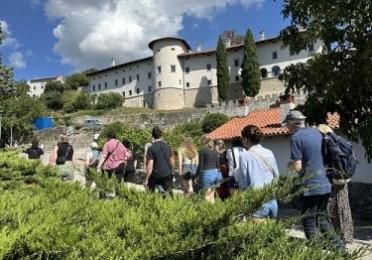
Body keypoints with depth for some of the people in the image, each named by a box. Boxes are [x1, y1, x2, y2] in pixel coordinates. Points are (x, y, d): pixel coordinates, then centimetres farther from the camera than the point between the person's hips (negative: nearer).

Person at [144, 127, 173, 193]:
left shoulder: (151, 148, -14)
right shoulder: (167, 146, 1)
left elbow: (150, 168, -16)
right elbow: (172, 162, 10)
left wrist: (146, 179, -7)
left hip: (155, 176, -3)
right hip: (167, 175, 3)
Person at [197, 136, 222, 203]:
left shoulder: (203, 151, -9)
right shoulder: (215, 151, 8)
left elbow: (201, 165, -9)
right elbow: (218, 163, 12)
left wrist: (198, 175, -2)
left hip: (207, 173, -6)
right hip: (215, 172, 6)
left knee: (207, 196, 1)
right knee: (212, 195, 15)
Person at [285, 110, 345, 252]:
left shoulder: (296, 138, -14)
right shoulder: (316, 131, 9)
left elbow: (297, 167, -17)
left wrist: (289, 165, 4)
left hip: (311, 187, -8)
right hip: (325, 184, 8)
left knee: (309, 222, 6)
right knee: (321, 217, 22)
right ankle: (339, 247, 25)